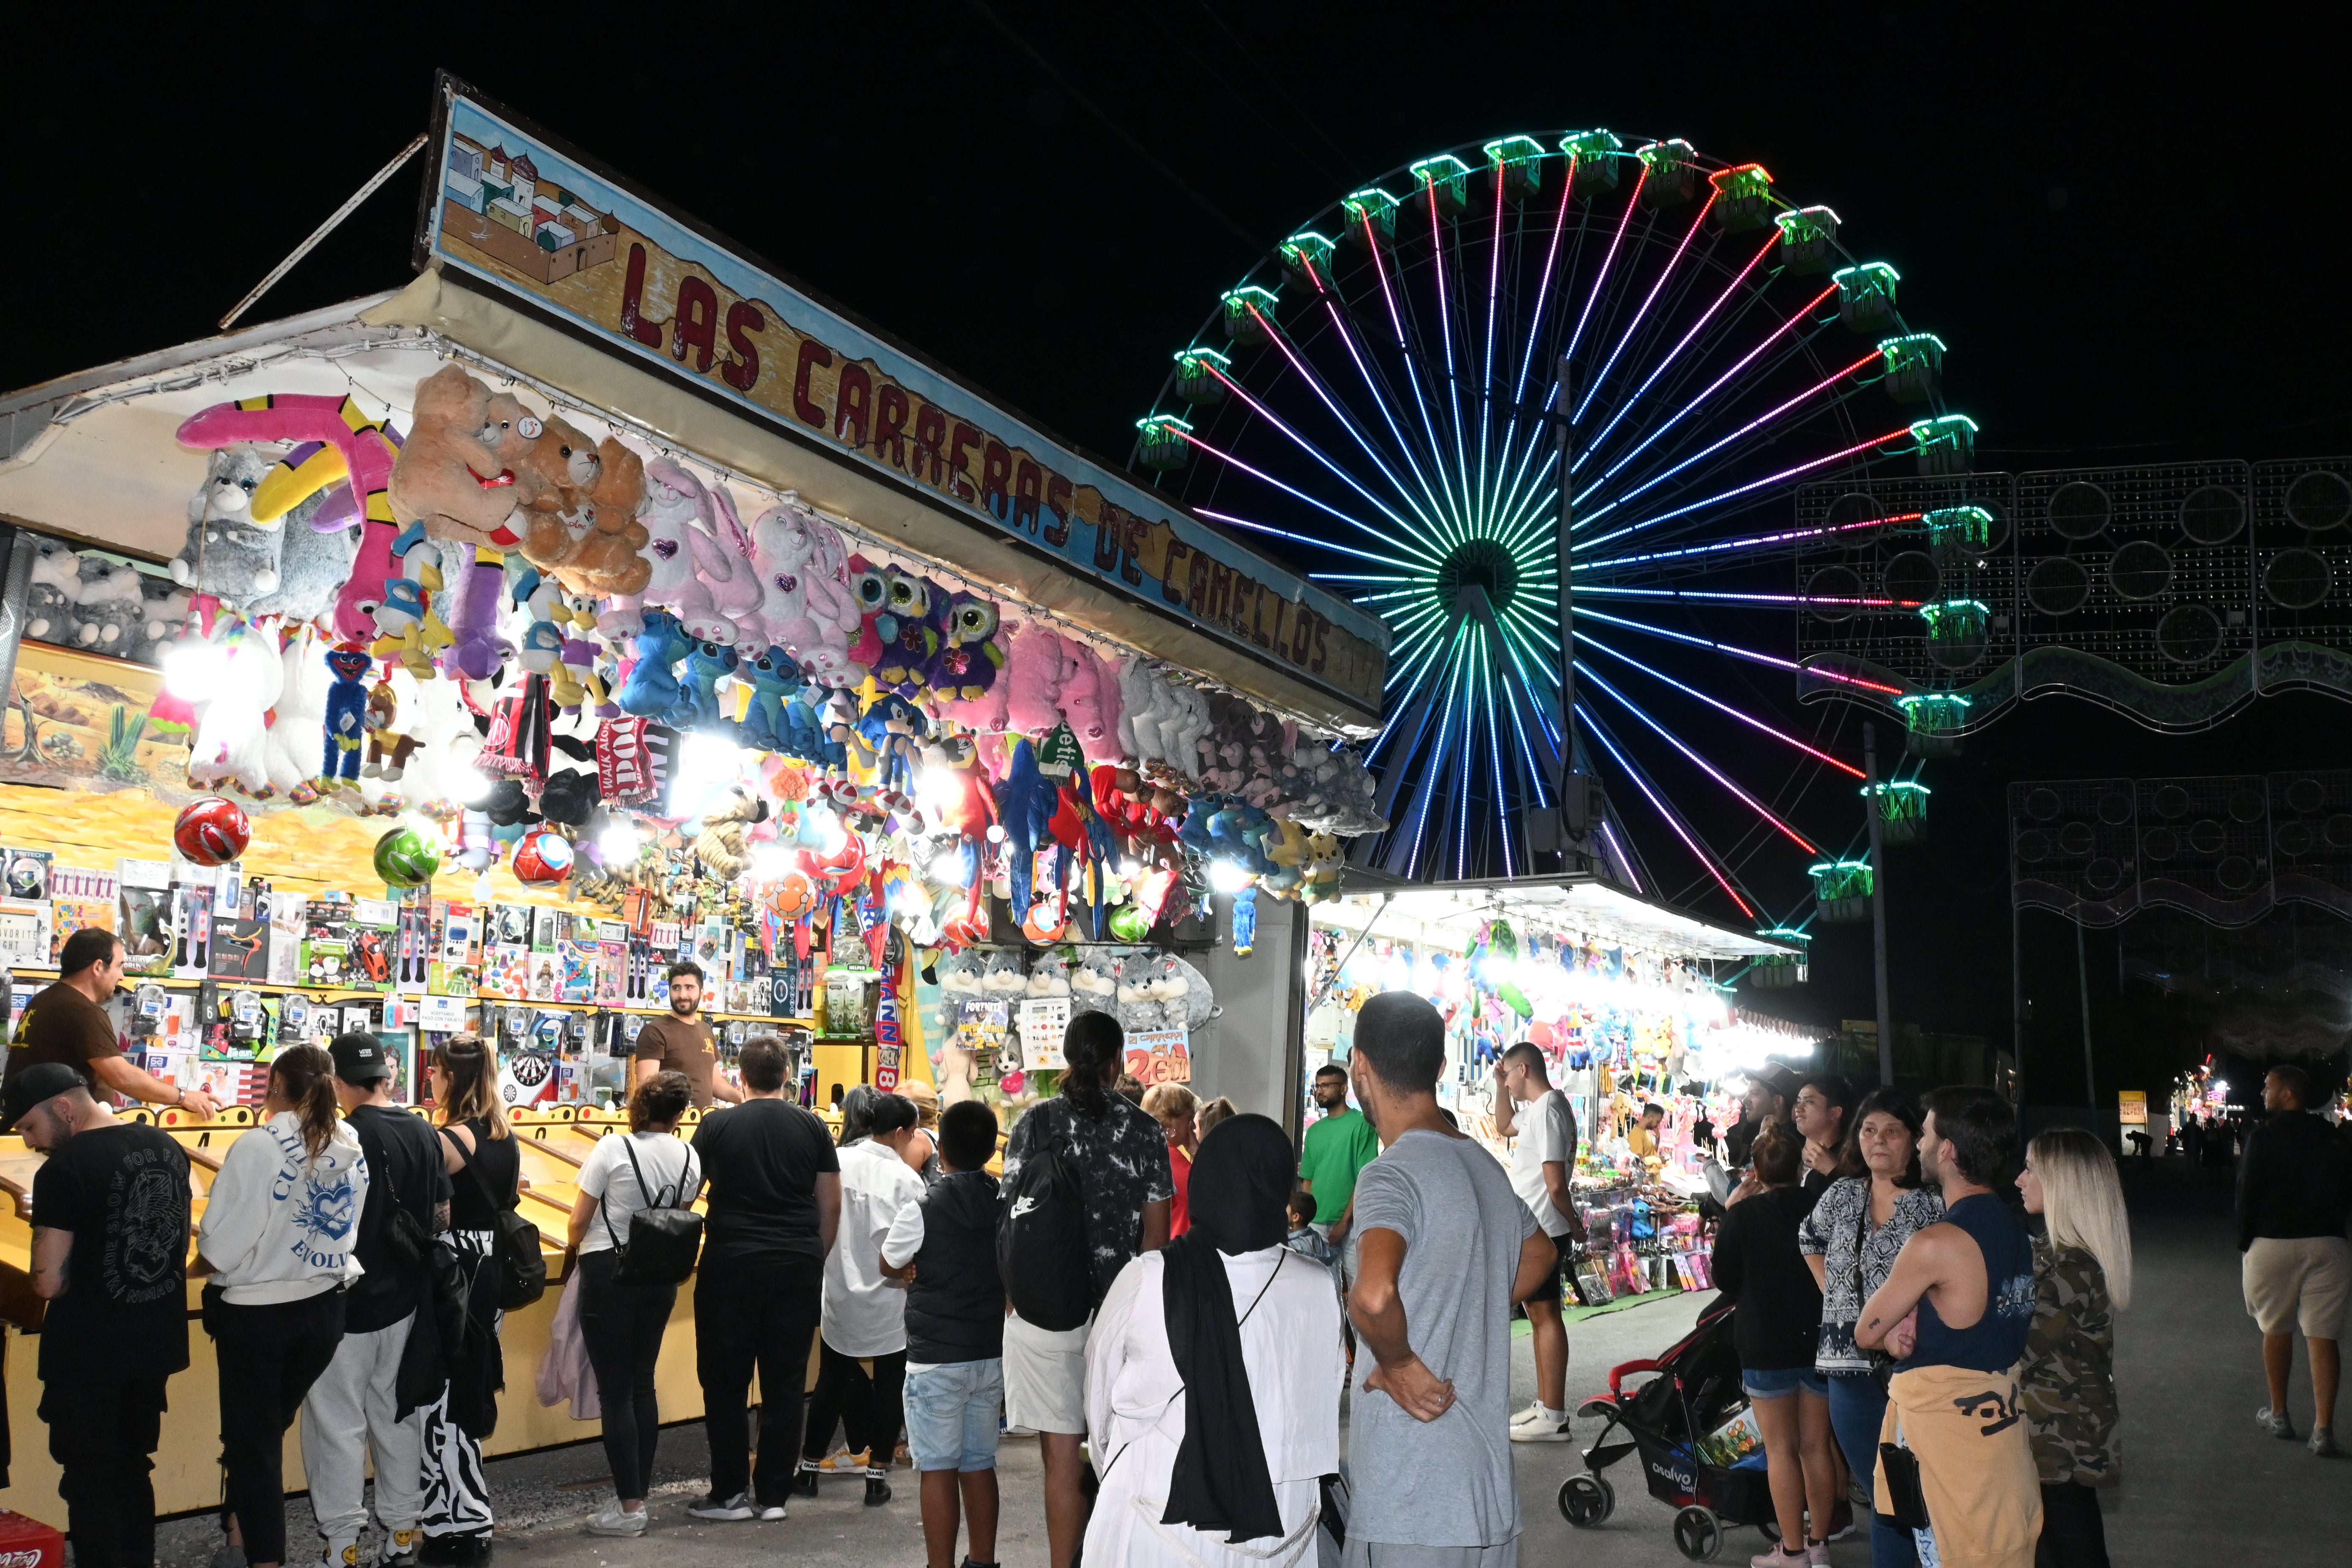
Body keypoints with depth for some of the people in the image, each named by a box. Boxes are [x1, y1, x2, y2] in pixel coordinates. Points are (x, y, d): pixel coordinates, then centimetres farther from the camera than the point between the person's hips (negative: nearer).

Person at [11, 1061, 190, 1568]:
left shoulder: (64, 1169, -18)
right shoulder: (168, 1148, 4)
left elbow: (48, 1282, -18)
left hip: (89, 1353, -7)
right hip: (155, 1342, 7)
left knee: (90, 1479, 8)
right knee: (133, 1468, 20)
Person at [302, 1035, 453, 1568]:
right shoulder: (424, 1134, -1)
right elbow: (441, 1218, 6)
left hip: (345, 1305, -5)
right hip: (403, 1302, 5)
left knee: (339, 1421, 6)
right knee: (398, 1414, 15)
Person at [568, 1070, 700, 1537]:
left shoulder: (612, 1150, -14)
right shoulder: (690, 1160, -2)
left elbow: (578, 1224, -8)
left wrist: (579, 1245, 14)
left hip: (609, 1274, -4)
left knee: (615, 1391, 1)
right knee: (643, 1384, 15)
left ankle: (629, 1507, 4)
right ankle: (640, 1492, 21)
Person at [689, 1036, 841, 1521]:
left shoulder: (717, 1125, -3)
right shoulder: (813, 1127, 1)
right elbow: (831, 1204, 5)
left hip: (731, 1263, -2)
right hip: (798, 1265, 2)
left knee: (726, 1381, 9)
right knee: (785, 1381, 7)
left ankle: (730, 1493, 13)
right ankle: (773, 1494, 12)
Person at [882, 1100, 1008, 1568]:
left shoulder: (922, 1209, -13)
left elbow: (889, 1265, 4)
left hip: (936, 1359, -5)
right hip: (992, 1354, 5)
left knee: (939, 1469, 3)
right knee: (980, 1465, 15)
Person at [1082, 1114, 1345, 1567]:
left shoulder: (1147, 1280, -15)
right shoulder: (1318, 1290, -11)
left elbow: (1100, 1395, 0)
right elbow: (1325, 1406, 3)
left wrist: (1118, 1471, 18)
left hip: (1160, 1519, -2)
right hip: (1280, 1525, 2)